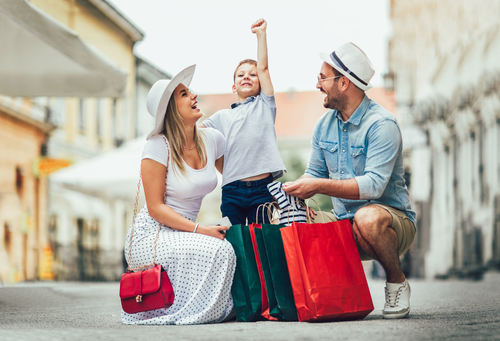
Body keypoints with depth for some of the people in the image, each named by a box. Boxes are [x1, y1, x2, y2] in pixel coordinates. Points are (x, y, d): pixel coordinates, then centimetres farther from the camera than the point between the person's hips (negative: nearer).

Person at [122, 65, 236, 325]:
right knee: (219, 252, -27)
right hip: (150, 236, -6)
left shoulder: (212, 139, 4)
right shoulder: (158, 147, -13)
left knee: (225, 251, -20)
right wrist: (201, 230, -22)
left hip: (185, 233, 6)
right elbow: (155, 208, -14)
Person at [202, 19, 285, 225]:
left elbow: (263, 68, 7)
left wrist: (260, 34, 8)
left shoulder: (264, 106, 12)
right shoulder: (223, 117, 18)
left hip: (262, 189, -1)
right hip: (232, 190, 2)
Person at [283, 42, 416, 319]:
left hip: (392, 217, -7)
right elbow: (314, 173, 14)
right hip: (344, 223, 7)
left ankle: (397, 282, -13)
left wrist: (318, 186, -29)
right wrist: (297, 189, -9)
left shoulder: (382, 125, -16)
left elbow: (373, 185, -26)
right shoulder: (324, 125, 9)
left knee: (368, 217, -41)